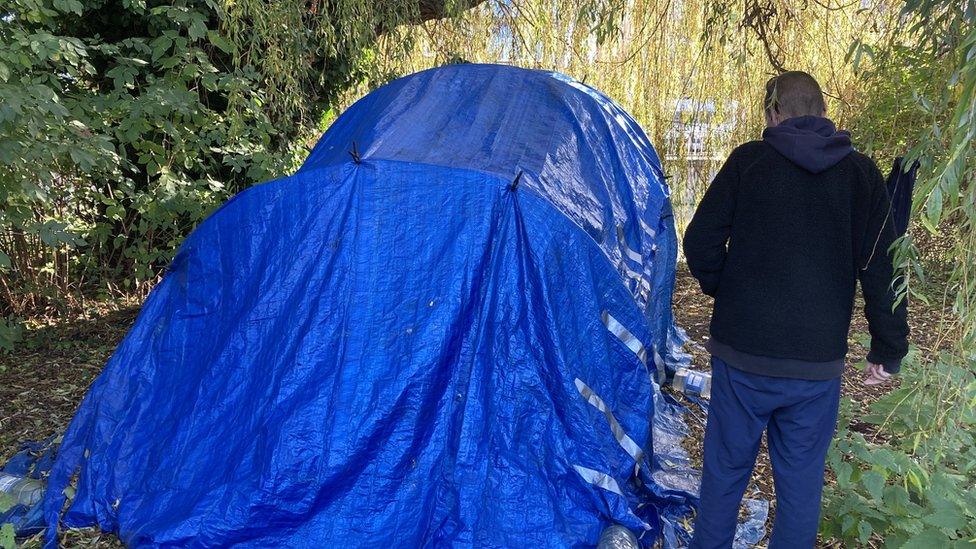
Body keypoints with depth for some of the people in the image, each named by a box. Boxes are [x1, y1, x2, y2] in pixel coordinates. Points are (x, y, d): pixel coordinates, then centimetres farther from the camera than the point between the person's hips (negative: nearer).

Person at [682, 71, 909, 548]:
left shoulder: (748, 161, -5)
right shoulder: (861, 174, 1)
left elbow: (700, 244, -5)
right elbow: (881, 269, 0)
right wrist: (888, 350, 9)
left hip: (741, 354, -1)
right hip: (819, 365, 2)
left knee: (725, 471, 13)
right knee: (802, 480, 16)